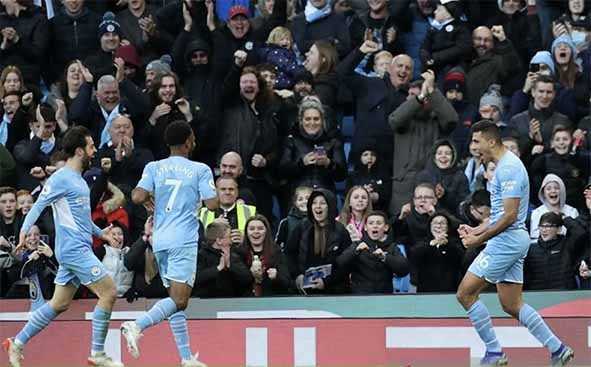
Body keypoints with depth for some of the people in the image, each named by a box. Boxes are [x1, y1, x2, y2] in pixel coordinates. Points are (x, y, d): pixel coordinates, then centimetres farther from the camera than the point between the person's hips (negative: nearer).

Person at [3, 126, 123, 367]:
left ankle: (17, 344, 16)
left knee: (59, 304, 10)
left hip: (79, 249, 10)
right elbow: (38, 205, -16)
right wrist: (24, 230, -29)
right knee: (108, 292, -11)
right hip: (73, 248, -10)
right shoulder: (61, 178, -11)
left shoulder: (79, 180, 19)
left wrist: (99, 232, 25)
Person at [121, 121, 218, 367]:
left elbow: (137, 197, -6)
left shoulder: (154, 168, 7)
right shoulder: (200, 170, -2)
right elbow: (212, 204, -7)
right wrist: (207, 194, 14)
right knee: (178, 299, -11)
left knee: (178, 300, 12)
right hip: (184, 240, -6)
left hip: (160, 240, 6)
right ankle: (137, 325, -33)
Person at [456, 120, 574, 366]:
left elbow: (509, 216, -22)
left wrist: (479, 240, -17)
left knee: (466, 293, -7)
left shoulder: (509, 168, -17)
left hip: (507, 240, -10)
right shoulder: (504, 166, 16)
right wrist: (477, 230, 15)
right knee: (511, 304, 11)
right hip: (511, 241, 10)